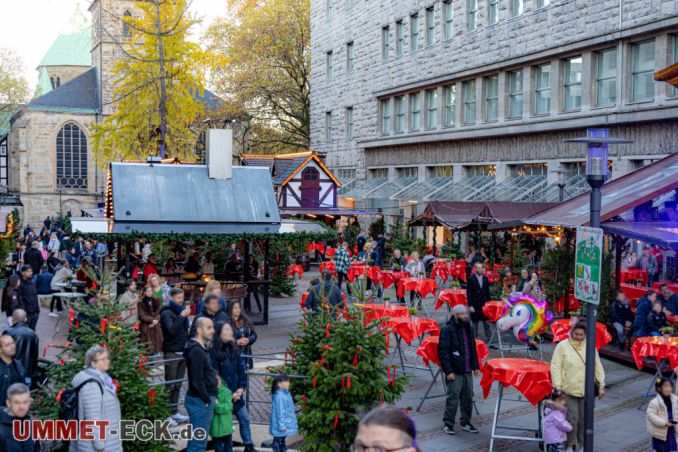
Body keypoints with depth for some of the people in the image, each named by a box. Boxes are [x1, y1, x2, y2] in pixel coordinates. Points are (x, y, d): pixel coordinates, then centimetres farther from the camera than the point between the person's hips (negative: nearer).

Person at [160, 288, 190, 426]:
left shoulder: (181, 311, 13)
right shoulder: (166, 313, -8)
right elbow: (172, 329, -23)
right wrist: (182, 316, -29)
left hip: (182, 352, 7)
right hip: (171, 353, -7)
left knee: (178, 384, 10)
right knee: (170, 385, -3)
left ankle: (174, 412, 17)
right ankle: (166, 414, 2)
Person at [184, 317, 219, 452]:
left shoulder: (201, 348, 13)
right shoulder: (196, 351, -19)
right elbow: (197, 381, -22)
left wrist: (213, 376, 7)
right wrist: (207, 400, -14)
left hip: (202, 400, 10)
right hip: (200, 401, -10)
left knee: (196, 441, 17)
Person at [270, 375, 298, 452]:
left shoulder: (286, 394, 7)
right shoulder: (279, 396, -23)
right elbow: (280, 411, -24)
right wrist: (281, 425, -23)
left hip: (286, 423, 10)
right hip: (280, 425, -10)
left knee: (282, 440, 20)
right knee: (278, 441, 1)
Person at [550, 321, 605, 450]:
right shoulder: (562, 346, -4)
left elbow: (598, 366, 12)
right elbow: (555, 366, -6)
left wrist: (601, 385, 10)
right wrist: (557, 386, -11)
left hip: (587, 391, 3)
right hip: (569, 390, -3)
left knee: (585, 419, 8)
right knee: (572, 418, -2)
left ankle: (583, 444, 25)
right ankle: (570, 445, 14)